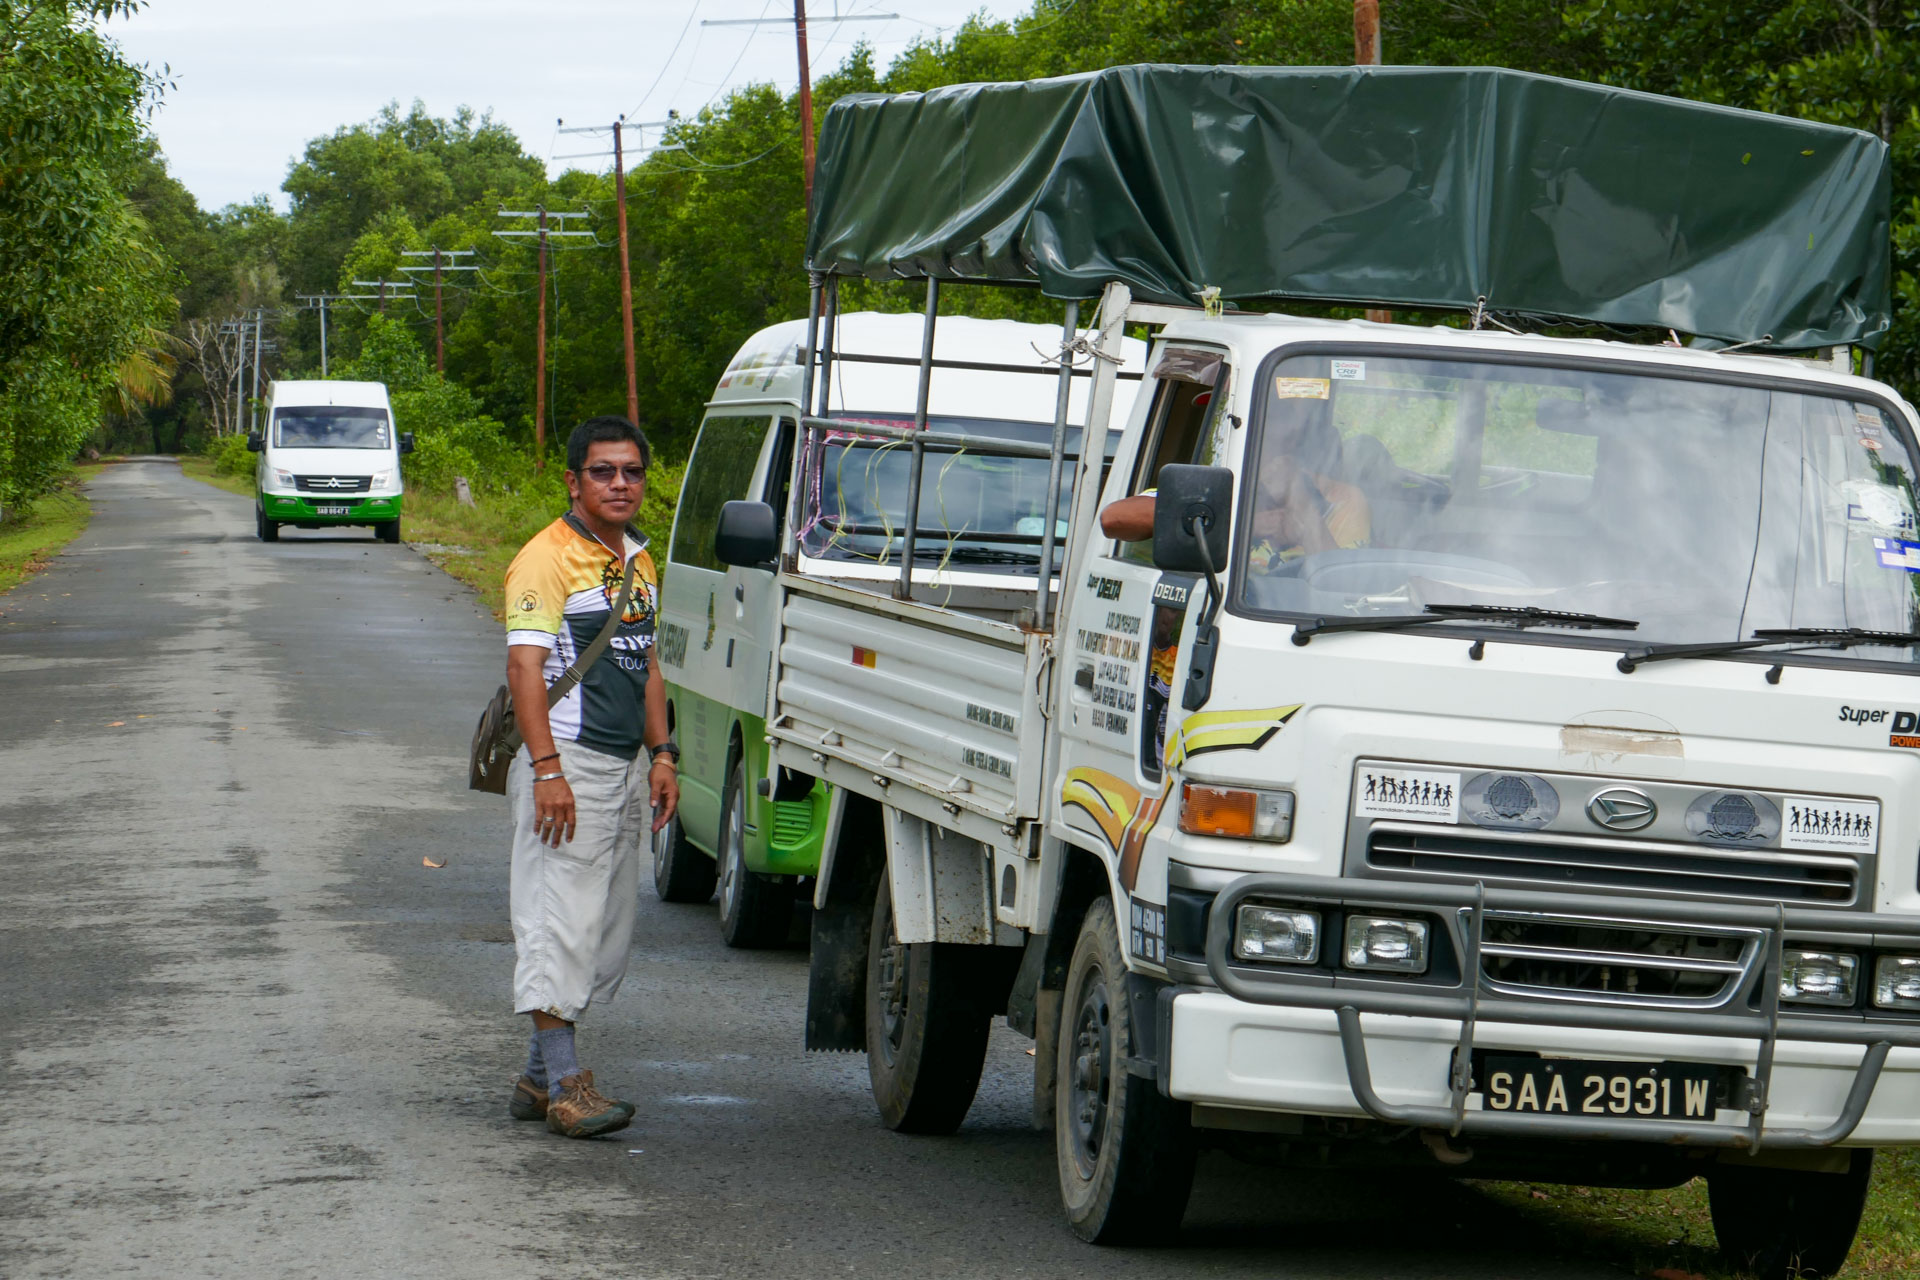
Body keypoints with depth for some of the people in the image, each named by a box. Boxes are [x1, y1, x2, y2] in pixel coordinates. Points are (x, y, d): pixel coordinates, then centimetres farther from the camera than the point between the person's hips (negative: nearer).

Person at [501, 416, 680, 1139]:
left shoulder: (638, 560, 16)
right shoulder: (547, 558, -10)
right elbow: (524, 666, -17)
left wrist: (661, 755, 14)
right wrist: (546, 769, -24)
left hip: (626, 766, 9)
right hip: (567, 761, -9)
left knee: (608, 928, 10)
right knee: (562, 920, -10)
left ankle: (539, 1077, 17)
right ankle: (564, 1083, -12)